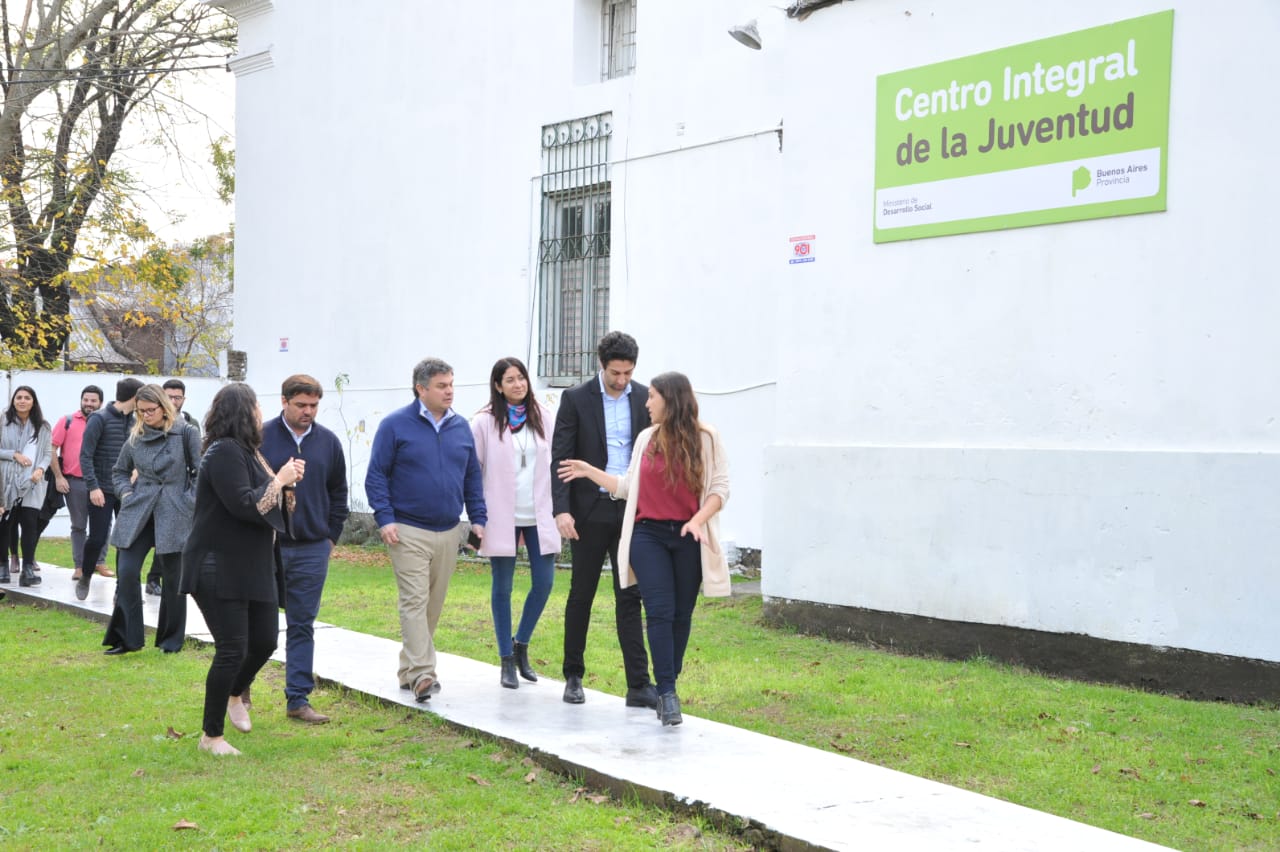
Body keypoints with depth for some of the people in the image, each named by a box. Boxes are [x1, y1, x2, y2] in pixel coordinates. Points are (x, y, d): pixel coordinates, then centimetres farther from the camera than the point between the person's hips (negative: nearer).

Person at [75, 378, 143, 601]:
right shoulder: (100, 419, -9)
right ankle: (85, 577, 23)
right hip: (102, 490, -5)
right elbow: (85, 455, -11)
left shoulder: (133, 421, 8)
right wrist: (93, 486, -17)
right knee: (97, 538, -2)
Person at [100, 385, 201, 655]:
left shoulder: (186, 434, -3)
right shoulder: (135, 437, 8)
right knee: (126, 573, -7)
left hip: (174, 514, -3)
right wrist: (126, 493, 4)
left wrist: (192, 501, -10)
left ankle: (171, 639, 19)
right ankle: (128, 636, 3)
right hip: (138, 513, 3)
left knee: (173, 577, 5)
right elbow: (119, 471, 20)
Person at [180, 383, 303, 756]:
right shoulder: (224, 452, -16)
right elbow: (244, 505, -24)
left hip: (253, 568, 9)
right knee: (232, 650, -8)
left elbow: (267, 505, 18)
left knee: (265, 642, 10)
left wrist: (286, 483, 1)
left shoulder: (247, 451, 16)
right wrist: (280, 481, -13)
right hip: (219, 569, -9)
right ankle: (211, 736, 7)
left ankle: (235, 694, 40)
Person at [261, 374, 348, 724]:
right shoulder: (261, 437, -5)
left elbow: (338, 493, 16)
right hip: (266, 548, -2)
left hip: (312, 550, 2)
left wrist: (332, 536, 11)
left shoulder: (328, 442, 6)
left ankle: (298, 699, 10)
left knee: (302, 626, 5)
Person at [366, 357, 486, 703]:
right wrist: (384, 518, -12)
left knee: (434, 605, 10)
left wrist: (477, 518, 9)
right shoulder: (395, 425, -3)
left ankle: (409, 670, 21)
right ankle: (422, 674, -15)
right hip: (409, 531, -5)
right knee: (414, 601, -11)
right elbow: (376, 475, -3)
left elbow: (472, 476, 17)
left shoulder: (460, 427, 11)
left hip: (448, 532, 5)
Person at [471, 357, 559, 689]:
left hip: (537, 515, 3)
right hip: (501, 516, -3)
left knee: (544, 582, -1)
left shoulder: (542, 418, 6)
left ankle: (521, 644, 21)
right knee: (503, 587, 4)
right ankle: (507, 660, 14)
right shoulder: (485, 422, -3)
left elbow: (554, 463, 10)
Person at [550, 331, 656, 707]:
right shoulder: (576, 398, -4)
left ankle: (638, 684, 0)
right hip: (591, 510, -2)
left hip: (632, 511, 2)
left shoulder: (644, 398, 4)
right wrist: (562, 509, -16)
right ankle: (573, 676, 21)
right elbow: (561, 457, -6)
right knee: (581, 595, 8)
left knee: (630, 597, 1)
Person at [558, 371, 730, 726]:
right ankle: (667, 693, -10)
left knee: (681, 615, 6)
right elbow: (629, 487, 15)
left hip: (689, 538, -1)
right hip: (648, 536, 1)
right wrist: (590, 471, 12)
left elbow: (719, 487, -4)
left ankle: (668, 688, 18)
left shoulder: (705, 438, -1)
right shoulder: (647, 438, 8)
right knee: (660, 611, -9)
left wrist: (699, 520, -18)